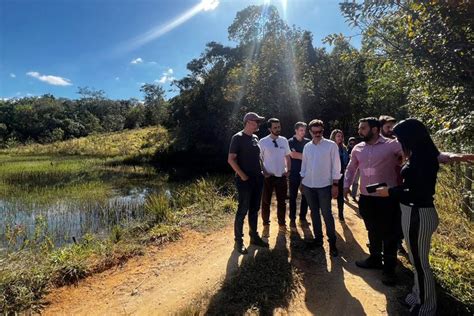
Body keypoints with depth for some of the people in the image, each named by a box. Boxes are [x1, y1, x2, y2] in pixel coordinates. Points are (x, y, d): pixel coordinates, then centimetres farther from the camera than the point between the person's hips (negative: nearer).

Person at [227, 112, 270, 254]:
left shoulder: (255, 138, 12)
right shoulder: (238, 138, -10)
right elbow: (231, 159, -14)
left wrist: (261, 171, 11)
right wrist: (242, 175, -16)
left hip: (257, 179, 7)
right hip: (245, 180, -7)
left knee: (254, 209, 14)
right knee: (243, 210, -1)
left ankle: (254, 236, 28)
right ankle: (239, 241, 12)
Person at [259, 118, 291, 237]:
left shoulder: (284, 141, 3)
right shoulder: (263, 142, -8)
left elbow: (287, 157, 12)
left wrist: (288, 170, 2)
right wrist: (263, 172, -10)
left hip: (282, 176, 3)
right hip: (268, 177, -3)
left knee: (282, 202, 14)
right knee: (266, 202, 7)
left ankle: (282, 224, 32)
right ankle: (266, 225, 25)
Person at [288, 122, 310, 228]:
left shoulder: (308, 142, 5)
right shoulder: (290, 142, -3)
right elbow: (292, 155, -15)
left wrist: (298, 155, -15)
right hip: (294, 173, -3)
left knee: (305, 196, 9)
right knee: (293, 197, 5)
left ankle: (303, 217, 23)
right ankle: (292, 218, 16)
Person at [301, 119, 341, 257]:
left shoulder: (331, 145, -6)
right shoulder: (307, 146, 7)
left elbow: (336, 166, -7)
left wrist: (335, 184, -10)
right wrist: (302, 181, 11)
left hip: (324, 185, -4)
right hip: (308, 185, 4)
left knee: (326, 214, 0)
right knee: (314, 212, 13)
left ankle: (332, 242, 15)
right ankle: (318, 238, 27)